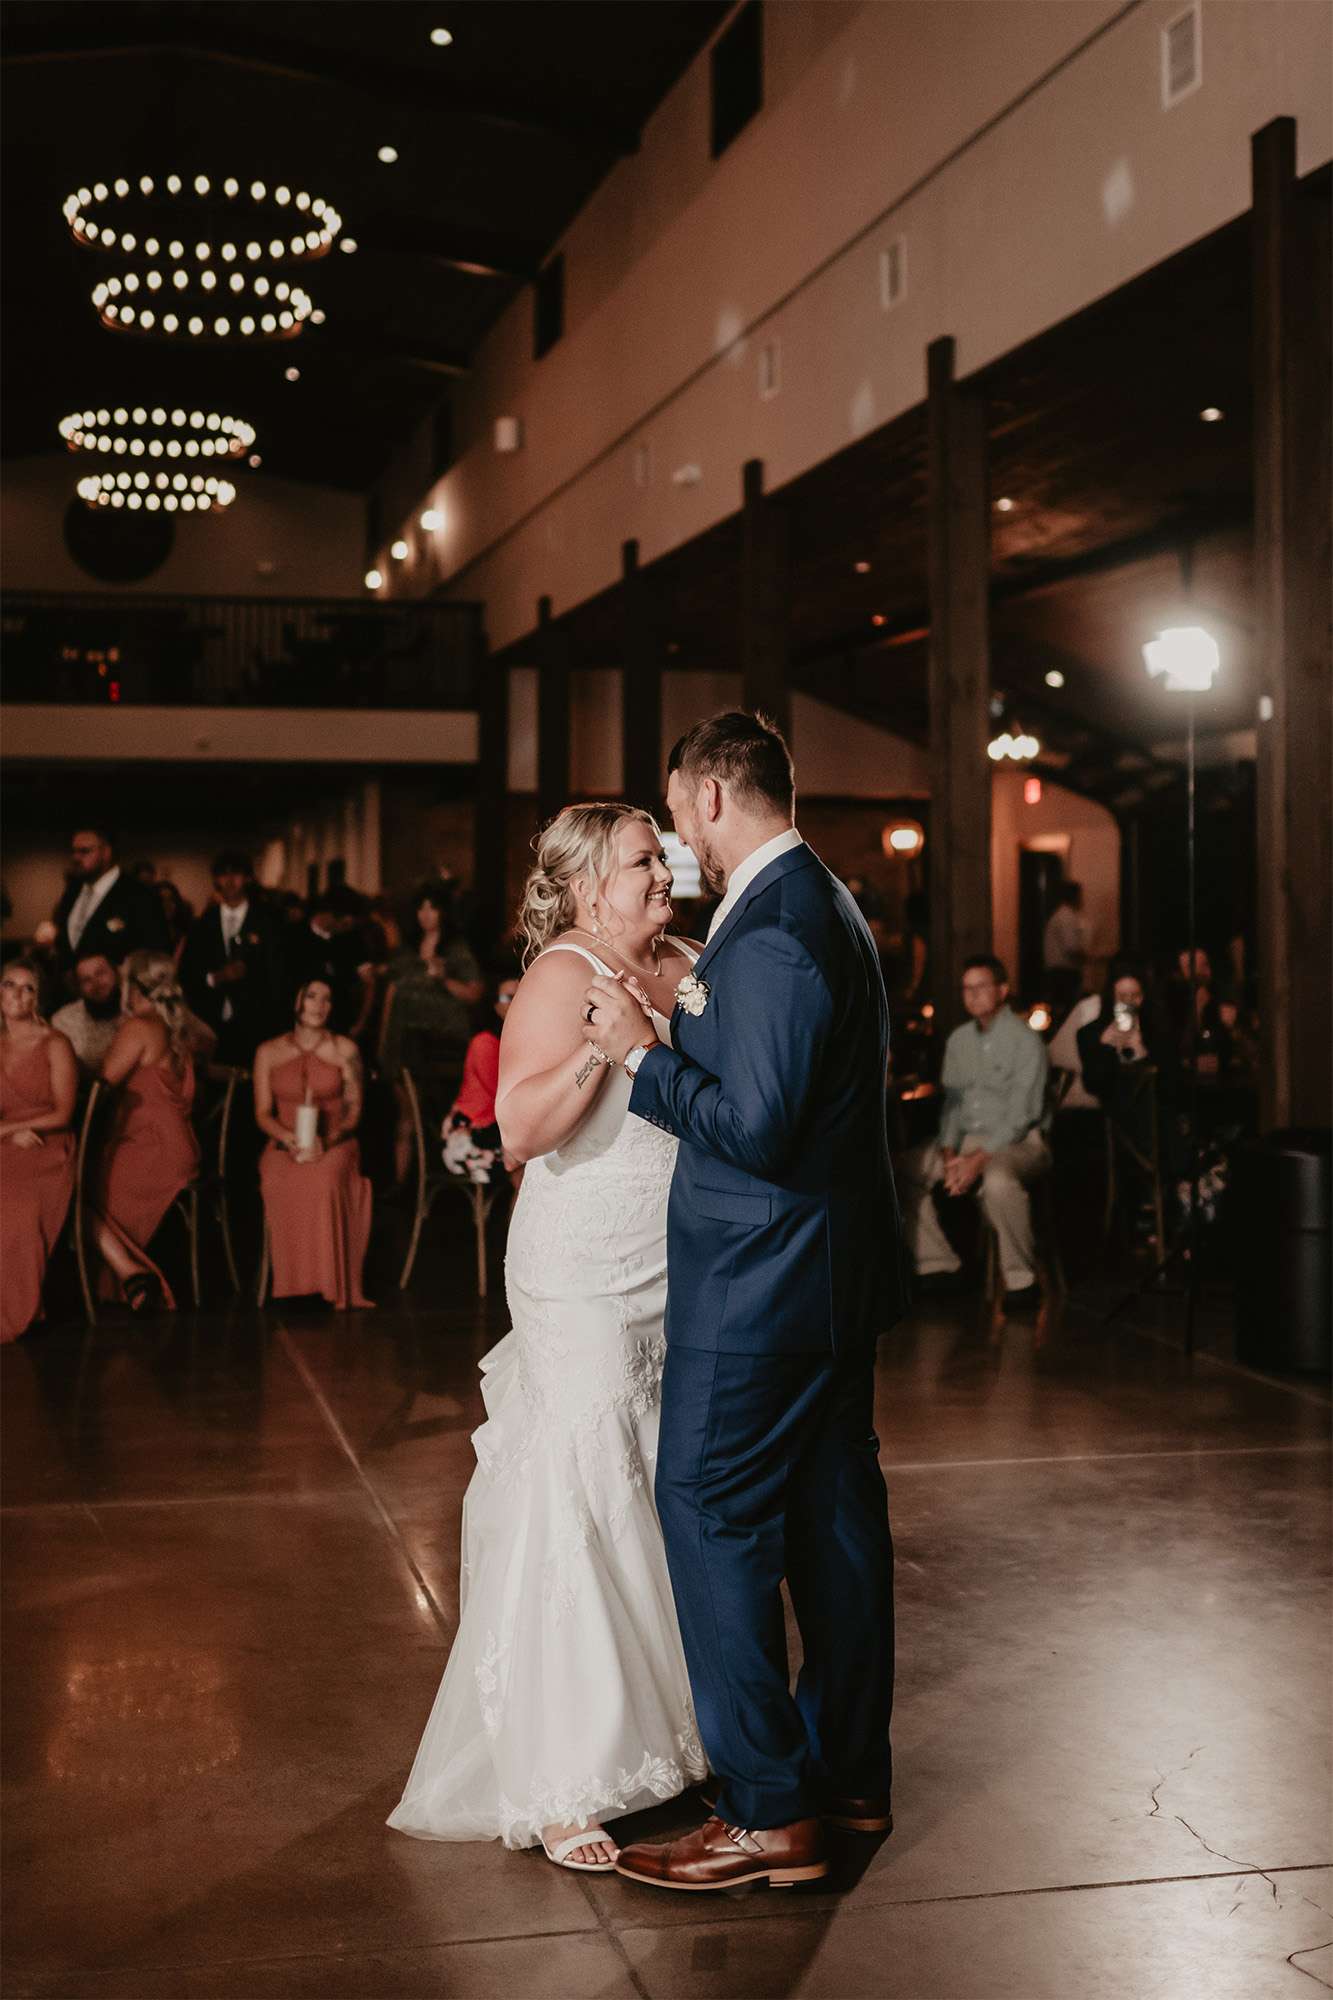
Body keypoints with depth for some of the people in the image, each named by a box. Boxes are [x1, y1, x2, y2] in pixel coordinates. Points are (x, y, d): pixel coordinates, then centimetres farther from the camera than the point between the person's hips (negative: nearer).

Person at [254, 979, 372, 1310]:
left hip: (335, 1144, -1)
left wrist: (327, 1140, -13)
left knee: (324, 1181, -38)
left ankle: (333, 1286, -32)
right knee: (277, 1182, -36)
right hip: (284, 1144, 1)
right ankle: (292, 1285, -27)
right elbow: (262, 1113, 8)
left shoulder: (345, 1049, 10)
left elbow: (354, 1109, 6)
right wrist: (288, 1138, -14)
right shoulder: (268, 1052, 12)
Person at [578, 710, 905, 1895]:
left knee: (712, 1514, -3)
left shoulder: (769, 928, -20)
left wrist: (644, 1052, -15)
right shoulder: (828, 903, 13)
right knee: (834, 1507, 15)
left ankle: (770, 1815, 3)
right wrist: (690, 1018, 16)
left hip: (760, 1280, -10)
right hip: (837, 1265, 10)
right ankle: (853, 1774, 27)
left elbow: (754, 1129, -24)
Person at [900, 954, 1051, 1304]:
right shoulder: (959, 1040, 13)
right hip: (965, 1138, 7)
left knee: (999, 1180, -40)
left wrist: (980, 1158, -23)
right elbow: (952, 1102, 11)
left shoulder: (1025, 1040, -8)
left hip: (1017, 1141, -7)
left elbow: (1021, 1114, -15)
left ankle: (1021, 1276, -21)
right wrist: (949, 1152, -7)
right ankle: (937, 1263, -4)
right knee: (902, 1168, -13)